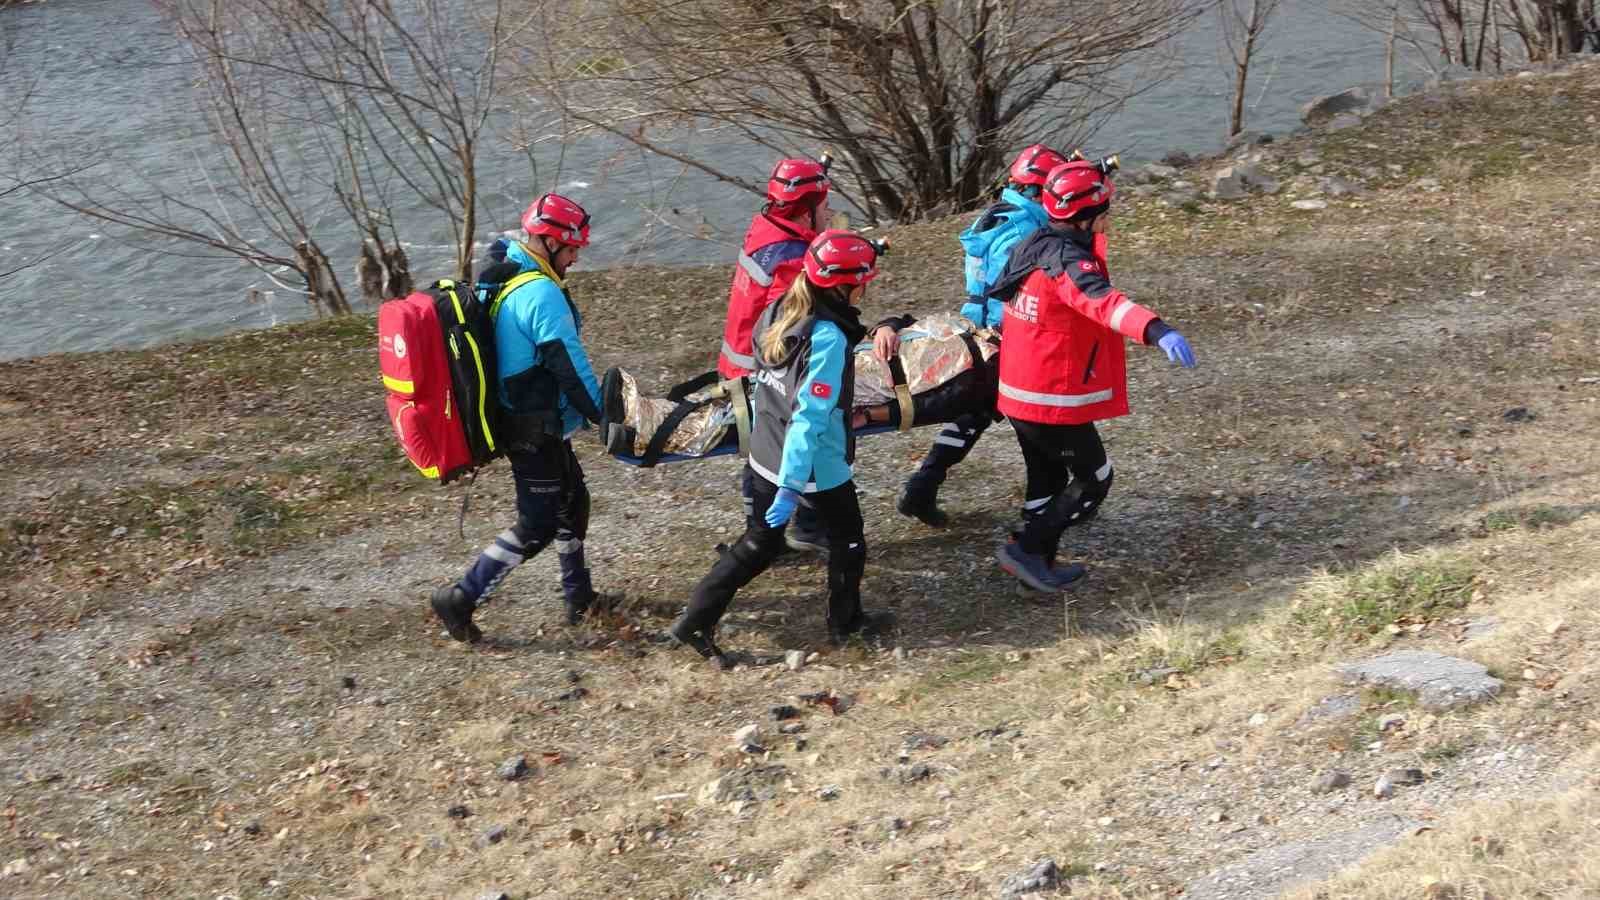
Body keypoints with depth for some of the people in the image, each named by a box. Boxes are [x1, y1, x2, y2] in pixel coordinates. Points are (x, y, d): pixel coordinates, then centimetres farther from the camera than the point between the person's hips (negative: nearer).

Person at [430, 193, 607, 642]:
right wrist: (605, 419, -13)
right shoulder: (542, 294, -24)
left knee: (572, 501, 20)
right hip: (537, 431, -10)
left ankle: (579, 596, 30)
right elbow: (571, 368, -22)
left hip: (517, 417, 10)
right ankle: (461, 598, 2)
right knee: (537, 525, -1)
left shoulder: (499, 280, 7)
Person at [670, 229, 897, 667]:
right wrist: (791, 486, -28)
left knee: (759, 542, 20)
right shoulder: (828, 339, -26)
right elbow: (809, 417, -29)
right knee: (847, 537, 18)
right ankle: (846, 621, 35)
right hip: (817, 466, -7)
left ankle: (695, 621, 16)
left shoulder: (777, 315, -2)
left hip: (765, 456, 7)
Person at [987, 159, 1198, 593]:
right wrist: (1157, 330, -59)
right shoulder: (1067, 259, -25)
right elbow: (1103, 301, -44)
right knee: (1093, 479, 6)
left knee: (1048, 480, 22)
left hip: (1019, 393, 9)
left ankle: (1035, 562, 32)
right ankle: (1030, 550, 3)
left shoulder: (1036, 246, 4)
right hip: (1053, 400, -9)